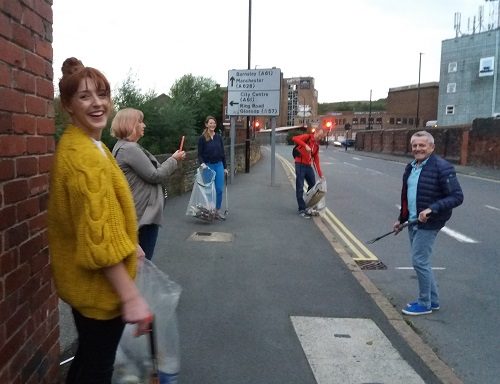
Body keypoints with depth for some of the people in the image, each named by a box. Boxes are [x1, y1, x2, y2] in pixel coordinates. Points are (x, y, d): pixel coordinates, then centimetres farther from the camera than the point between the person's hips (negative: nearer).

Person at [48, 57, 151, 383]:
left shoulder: (88, 144, 9)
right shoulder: (81, 154, -24)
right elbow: (98, 235, -29)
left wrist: (129, 244, 22)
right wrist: (130, 295, -27)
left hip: (88, 280, 10)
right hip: (99, 283, -10)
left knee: (89, 357, 26)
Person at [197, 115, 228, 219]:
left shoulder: (219, 137, 7)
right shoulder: (202, 138, -5)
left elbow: (222, 153, 11)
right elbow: (199, 154, -4)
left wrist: (225, 167, 11)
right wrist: (202, 164, -22)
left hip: (219, 165, 4)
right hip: (208, 166, -4)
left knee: (219, 189, 3)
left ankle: (217, 210, 15)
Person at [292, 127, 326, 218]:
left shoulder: (317, 145, 14)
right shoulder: (307, 137, -5)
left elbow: (316, 160, 13)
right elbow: (294, 138, -21)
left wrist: (320, 174, 7)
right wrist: (305, 145, -31)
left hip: (309, 166, 8)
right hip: (300, 164, -8)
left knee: (313, 185, 14)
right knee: (300, 188, -4)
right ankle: (302, 209, 3)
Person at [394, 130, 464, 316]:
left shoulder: (442, 167, -15)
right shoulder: (411, 167, 11)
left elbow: (457, 197, -17)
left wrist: (432, 209, -27)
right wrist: (401, 219, 21)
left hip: (428, 224, -8)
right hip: (413, 222, 9)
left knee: (419, 261, -6)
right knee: (421, 261, 15)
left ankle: (424, 304, 10)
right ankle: (433, 300, 29)